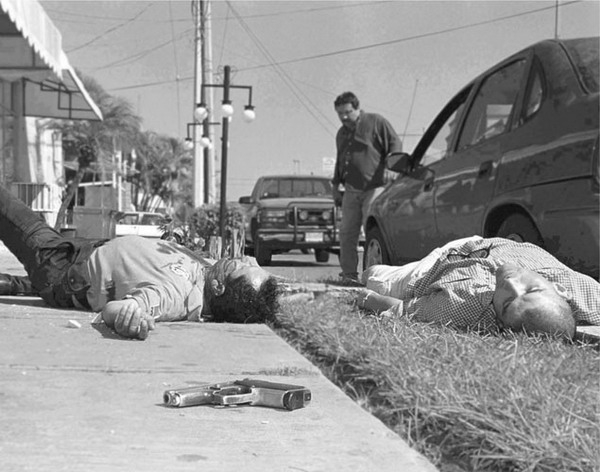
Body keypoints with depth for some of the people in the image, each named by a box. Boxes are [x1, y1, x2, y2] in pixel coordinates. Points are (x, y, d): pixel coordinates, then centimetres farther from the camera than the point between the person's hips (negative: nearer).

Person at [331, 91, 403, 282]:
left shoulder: (376, 122, 0)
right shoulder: (341, 133, 21)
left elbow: (395, 143, -3)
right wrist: (335, 186, 26)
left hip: (373, 188, -7)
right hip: (351, 191, 7)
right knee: (347, 232, 3)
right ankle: (349, 275, 9)